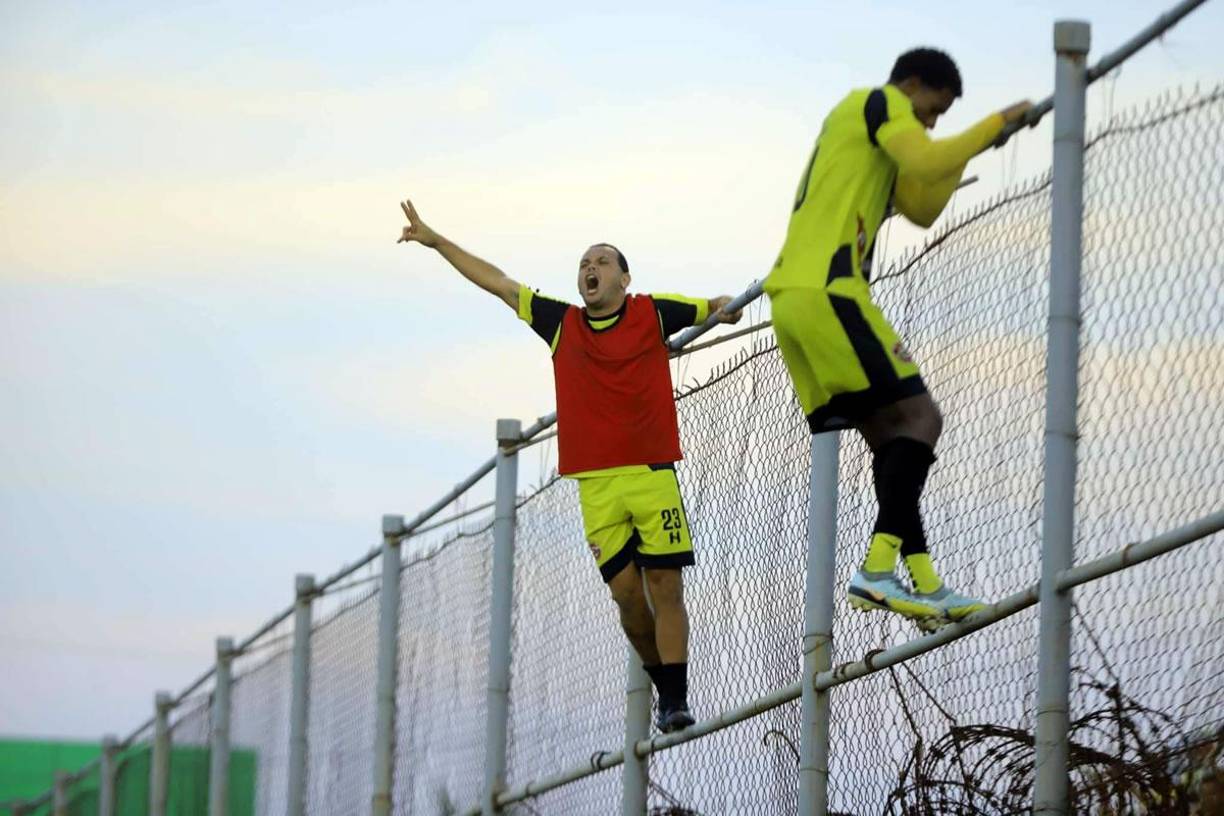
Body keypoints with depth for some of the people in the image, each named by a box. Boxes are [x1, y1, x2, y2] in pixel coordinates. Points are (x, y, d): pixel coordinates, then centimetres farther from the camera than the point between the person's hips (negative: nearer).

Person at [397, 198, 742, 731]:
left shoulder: (653, 314, 7)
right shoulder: (561, 324, 13)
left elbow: (720, 308, 15)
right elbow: (497, 283, 18)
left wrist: (726, 307, -9)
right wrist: (436, 242, 19)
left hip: (652, 473, -2)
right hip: (596, 482, 2)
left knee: (665, 587, -7)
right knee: (626, 593, -2)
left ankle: (675, 701, -7)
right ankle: (661, 683, 15)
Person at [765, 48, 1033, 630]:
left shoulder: (868, 139, 30)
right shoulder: (880, 103, 2)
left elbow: (922, 209, 30)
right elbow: (928, 162, -16)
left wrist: (967, 148, 21)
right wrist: (996, 124, -5)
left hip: (792, 297, 10)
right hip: (826, 291, -10)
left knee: (890, 433, 8)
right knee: (918, 417, -11)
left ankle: (924, 583, 0)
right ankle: (878, 570, -22)